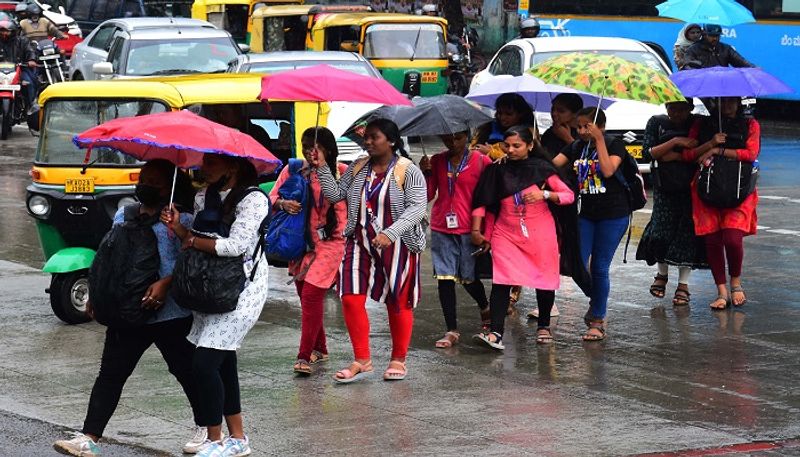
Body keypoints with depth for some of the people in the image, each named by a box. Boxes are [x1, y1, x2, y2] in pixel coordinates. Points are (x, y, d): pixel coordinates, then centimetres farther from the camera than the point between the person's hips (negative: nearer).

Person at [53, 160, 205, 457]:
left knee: (186, 371, 7)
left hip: (170, 314, -5)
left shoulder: (179, 219, -6)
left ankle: (206, 428, 28)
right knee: (111, 373, 0)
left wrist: (165, 283, -27)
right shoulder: (123, 216, 14)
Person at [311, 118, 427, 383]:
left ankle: (398, 360, 21)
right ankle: (362, 360, 4)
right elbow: (335, 194, 7)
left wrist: (390, 233, -26)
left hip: (397, 245, -4)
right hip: (361, 242, 4)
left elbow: (417, 207, -15)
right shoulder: (358, 169, 9)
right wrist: (322, 168, -5)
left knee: (398, 303, 5)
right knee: (351, 299, -5)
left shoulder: (408, 172, -8)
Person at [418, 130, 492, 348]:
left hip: (469, 229, -3)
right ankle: (452, 331, 4)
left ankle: (485, 308, 37)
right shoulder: (437, 162, 7)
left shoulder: (481, 161, -3)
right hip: (441, 228, 3)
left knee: (469, 277, 4)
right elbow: (428, 195, 7)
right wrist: (425, 173, -10)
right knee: (444, 278, -1)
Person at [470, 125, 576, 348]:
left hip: (540, 233, 0)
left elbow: (569, 195, -2)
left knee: (545, 280, 7)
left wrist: (544, 194, -17)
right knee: (501, 281, -12)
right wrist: (477, 231, 3)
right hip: (506, 233, 1)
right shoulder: (497, 170, 1)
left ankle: (543, 326, 29)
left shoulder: (541, 168, -3)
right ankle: (495, 333, -19)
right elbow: (481, 202, 6)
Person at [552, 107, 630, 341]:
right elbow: (551, 164, -2)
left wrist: (599, 140, -19)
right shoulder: (576, 147, 8)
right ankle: (597, 305, 23)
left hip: (613, 214, -5)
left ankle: (597, 321, 8)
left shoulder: (614, 144, -6)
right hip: (586, 213, 5)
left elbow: (608, 170, -22)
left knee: (600, 268, -3)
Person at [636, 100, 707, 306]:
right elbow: (648, 153, -8)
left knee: (687, 233, -3)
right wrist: (675, 142, -17)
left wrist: (671, 155, -13)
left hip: (690, 188, -1)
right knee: (662, 230, -3)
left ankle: (683, 284, 6)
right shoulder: (657, 123, 2)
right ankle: (662, 274, 23)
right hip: (664, 187, 1)